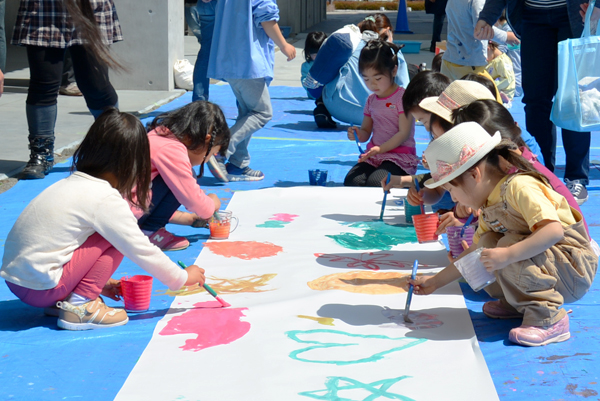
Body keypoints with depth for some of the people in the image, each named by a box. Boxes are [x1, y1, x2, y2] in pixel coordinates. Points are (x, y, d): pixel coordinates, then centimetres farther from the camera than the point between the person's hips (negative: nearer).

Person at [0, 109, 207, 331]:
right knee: (116, 237, -5)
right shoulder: (107, 200, -14)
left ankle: (62, 300, 11)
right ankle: (79, 307, -5)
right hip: (40, 288, -9)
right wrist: (182, 278, 6)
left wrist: (100, 282, 27)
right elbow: (142, 251, -9)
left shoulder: (71, 183, 11)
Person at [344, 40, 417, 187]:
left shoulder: (403, 97, -6)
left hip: (400, 156, -5)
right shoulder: (371, 100, 15)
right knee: (351, 181, -23)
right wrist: (358, 134, -8)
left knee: (375, 183, -30)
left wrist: (380, 149, -21)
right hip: (373, 155, 5)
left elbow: (404, 133, -11)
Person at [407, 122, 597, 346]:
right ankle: (516, 303, 8)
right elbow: (474, 253, 17)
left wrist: (507, 255, -42)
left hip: (574, 266, -9)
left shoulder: (520, 187, -20)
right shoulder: (488, 205, 10)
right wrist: (435, 282, 16)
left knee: (510, 244, -29)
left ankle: (548, 318, -21)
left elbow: (553, 230, -33)